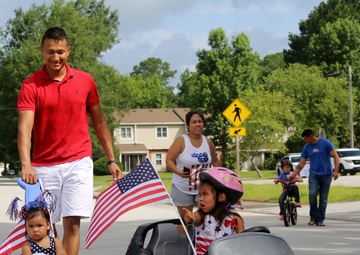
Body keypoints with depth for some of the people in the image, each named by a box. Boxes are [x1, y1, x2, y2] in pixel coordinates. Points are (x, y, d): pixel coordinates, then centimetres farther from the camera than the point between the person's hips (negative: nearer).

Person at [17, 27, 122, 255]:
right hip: (44, 166, 0)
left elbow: (99, 121, 13)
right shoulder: (31, 86, -3)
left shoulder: (85, 80, 4)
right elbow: (25, 127, -14)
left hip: (78, 162, 0)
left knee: (72, 223, -7)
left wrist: (111, 160, 10)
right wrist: (26, 165, -29)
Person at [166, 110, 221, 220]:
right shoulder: (181, 141, -8)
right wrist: (178, 171, -30)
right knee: (183, 218, 2)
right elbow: (169, 160, -13)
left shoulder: (208, 142, 5)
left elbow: (215, 161, 20)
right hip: (182, 188, -3)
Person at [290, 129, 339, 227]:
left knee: (323, 198, 0)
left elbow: (336, 157, -5)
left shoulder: (325, 143, -6)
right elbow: (301, 164, 8)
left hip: (326, 175, -2)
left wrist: (336, 171, -14)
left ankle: (320, 220, 8)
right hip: (314, 174, 2)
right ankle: (313, 217, -4)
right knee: (312, 194, -19)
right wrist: (293, 175, 1)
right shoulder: (307, 147, 5)